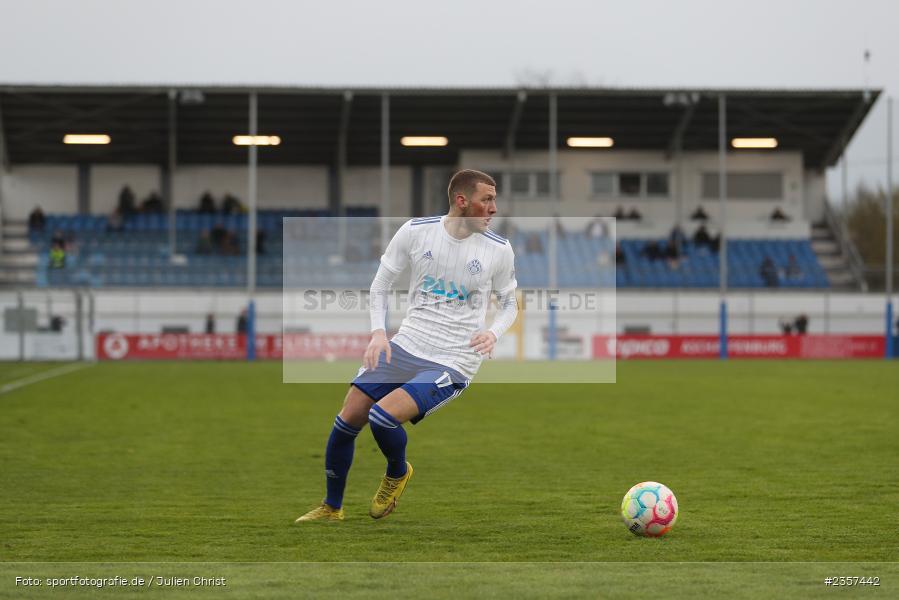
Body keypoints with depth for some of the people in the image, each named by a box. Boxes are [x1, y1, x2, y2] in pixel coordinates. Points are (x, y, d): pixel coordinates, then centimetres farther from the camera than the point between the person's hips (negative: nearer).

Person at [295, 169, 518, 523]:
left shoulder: (499, 250, -3)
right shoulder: (415, 231, -2)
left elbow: (509, 303, 12)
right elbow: (380, 286, 8)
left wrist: (493, 333, -9)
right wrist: (378, 331, -7)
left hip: (453, 364, -3)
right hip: (405, 346, 3)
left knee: (382, 417, -23)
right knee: (348, 420, -2)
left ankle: (398, 473, 11)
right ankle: (331, 508, 21)